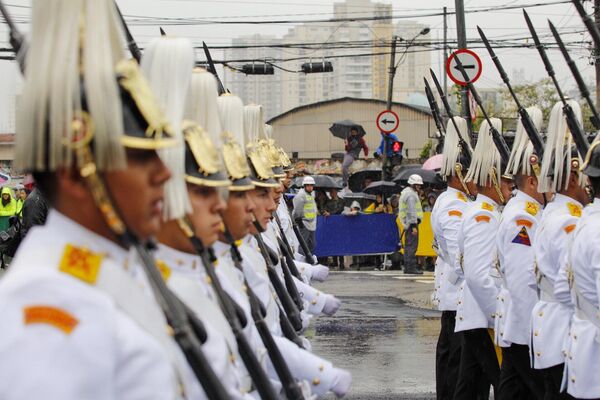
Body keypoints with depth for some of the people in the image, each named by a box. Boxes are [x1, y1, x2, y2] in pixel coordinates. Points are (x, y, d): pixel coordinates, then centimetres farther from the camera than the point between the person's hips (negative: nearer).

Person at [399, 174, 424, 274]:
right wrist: (414, 226, -21)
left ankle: (407, 267, 17)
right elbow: (412, 211, -19)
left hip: (407, 223, 11)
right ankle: (411, 267, -14)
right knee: (412, 245, -11)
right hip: (412, 222, -11)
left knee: (408, 245, 13)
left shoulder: (406, 192, 20)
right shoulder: (411, 194, -13)